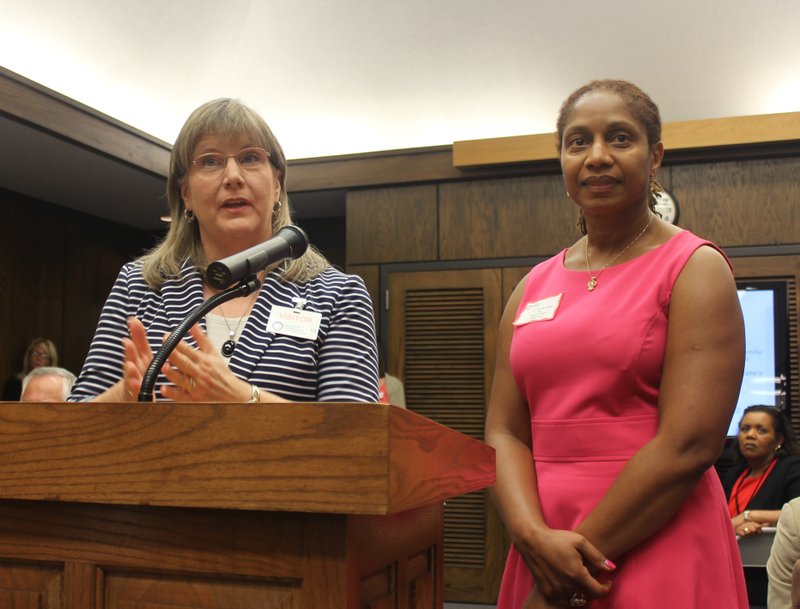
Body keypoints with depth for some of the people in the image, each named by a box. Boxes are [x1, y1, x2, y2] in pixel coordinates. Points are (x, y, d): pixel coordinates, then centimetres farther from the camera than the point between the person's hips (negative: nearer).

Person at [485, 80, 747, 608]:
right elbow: (503, 431, 4)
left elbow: (689, 444, -14)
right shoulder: (534, 286, 8)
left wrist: (580, 552, -13)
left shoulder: (695, 268, -5)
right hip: (543, 556, 4)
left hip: (660, 557, -4)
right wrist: (535, 538, -12)